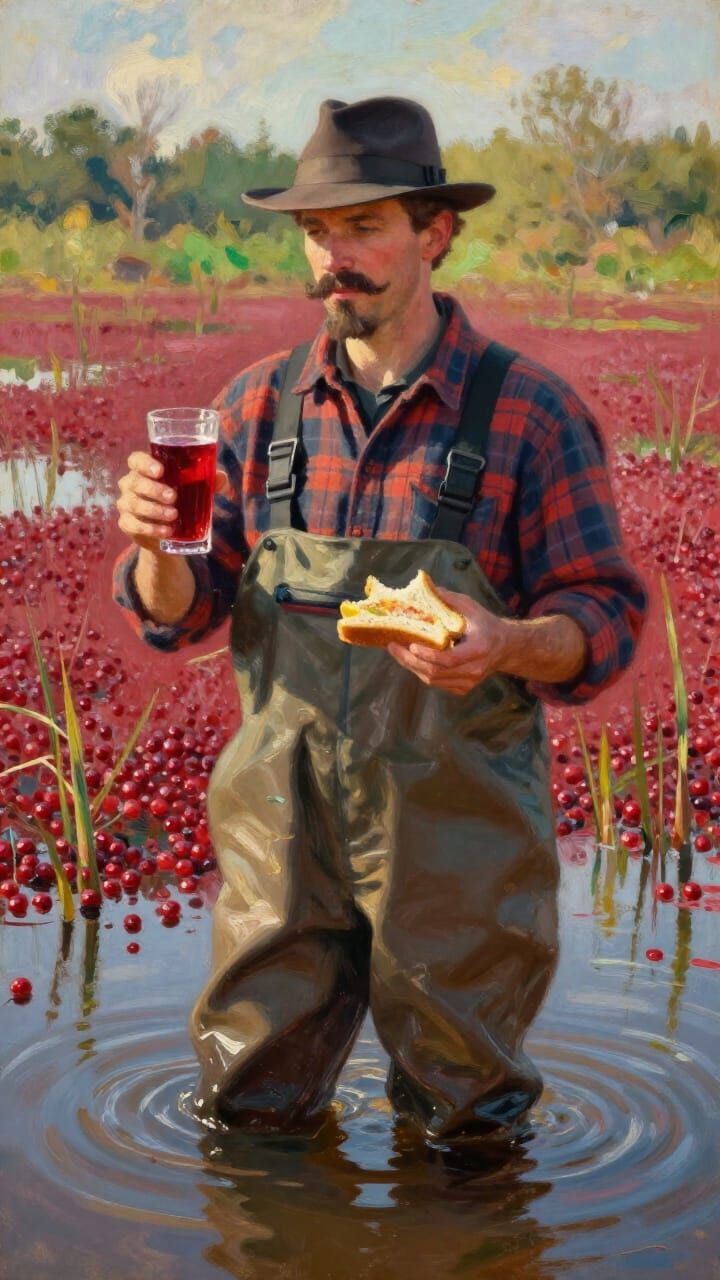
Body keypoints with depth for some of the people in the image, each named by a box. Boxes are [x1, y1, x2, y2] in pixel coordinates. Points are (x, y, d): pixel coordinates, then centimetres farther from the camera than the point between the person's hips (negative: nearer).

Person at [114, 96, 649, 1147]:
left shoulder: (531, 413, -7)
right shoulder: (261, 405, 3)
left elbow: (604, 618, -7)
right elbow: (182, 612, 3)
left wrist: (506, 644, -28)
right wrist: (155, 544, -20)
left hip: (454, 822, -2)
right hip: (286, 813, 3)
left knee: (461, 1124, 11)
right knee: (252, 1112, 11)